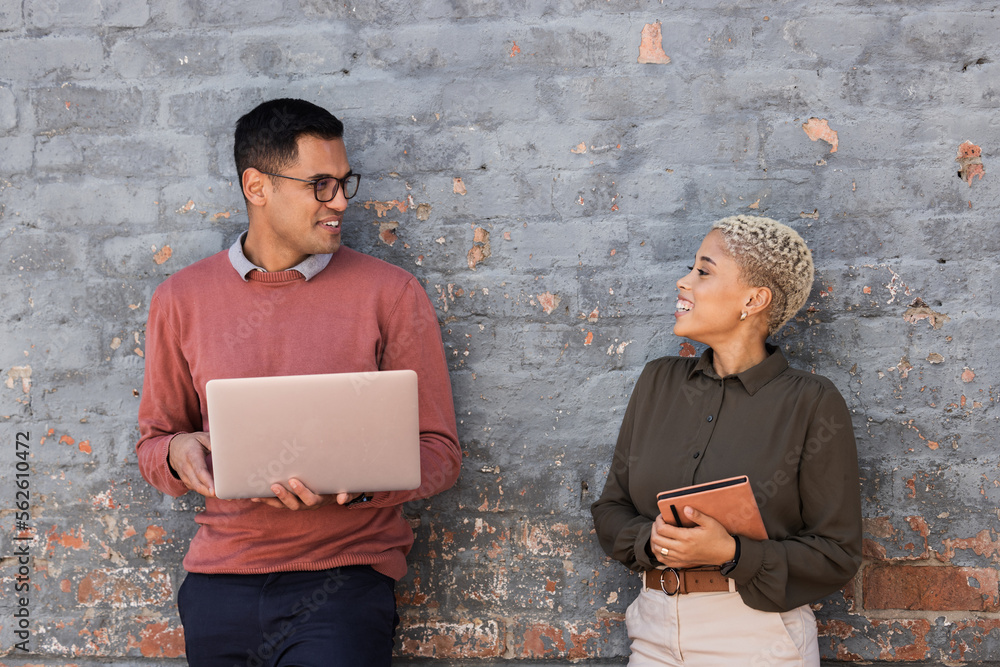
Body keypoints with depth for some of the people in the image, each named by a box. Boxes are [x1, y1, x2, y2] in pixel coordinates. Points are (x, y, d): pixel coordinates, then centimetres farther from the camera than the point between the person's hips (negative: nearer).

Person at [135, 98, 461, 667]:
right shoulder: (182, 300, 7)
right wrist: (179, 453, -7)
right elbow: (153, 442, 16)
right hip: (219, 586, 3)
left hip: (344, 578, -2)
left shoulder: (392, 295, -1)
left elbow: (439, 454, -1)